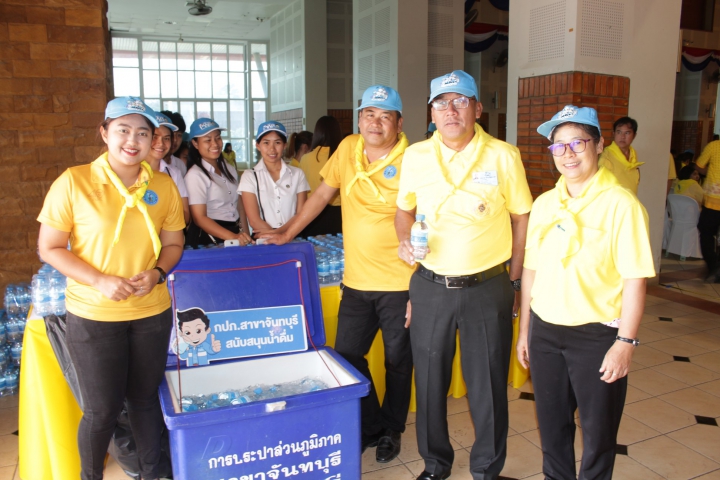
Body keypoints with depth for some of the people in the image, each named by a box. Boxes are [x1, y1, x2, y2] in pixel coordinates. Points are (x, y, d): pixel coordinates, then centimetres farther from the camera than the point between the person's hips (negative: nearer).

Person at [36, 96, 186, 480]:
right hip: (93, 315, -2)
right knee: (101, 409, 9)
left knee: (145, 398, 16)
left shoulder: (164, 187, -2)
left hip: (152, 311, 3)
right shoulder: (73, 182, -11)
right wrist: (99, 280, -20)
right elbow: (49, 248, -7)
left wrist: (157, 273, -13)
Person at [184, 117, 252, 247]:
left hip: (236, 231, 5)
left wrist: (246, 236, 1)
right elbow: (200, 218, -13)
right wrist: (233, 237, -24)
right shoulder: (195, 175, -8)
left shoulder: (229, 169, 12)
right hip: (209, 240, -5)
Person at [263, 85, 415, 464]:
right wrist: (287, 233, 14)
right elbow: (322, 195, 13)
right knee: (347, 357, 11)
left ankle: (391, 429, 36)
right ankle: (369, 425, 34)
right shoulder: (348, 149, 2)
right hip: (356, 280, 5)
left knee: (398, 361, 13)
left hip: (400, 285, -4)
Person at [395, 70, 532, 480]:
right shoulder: (416, 156, 1)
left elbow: (521, 219, 1)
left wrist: (515, 283, 1)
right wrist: (405, 240, -7)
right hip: (431, 286, 3)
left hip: (488, 288, -2)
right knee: (430, 380, 15)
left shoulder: (504, 156, -6)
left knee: (488, 384, 10)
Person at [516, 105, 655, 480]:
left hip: (597, 334, -4)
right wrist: (524, 330, 12)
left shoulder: (620, 203, -11)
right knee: (551, 424, 18)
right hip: (544, 330, 5)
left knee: (598, 431, 12)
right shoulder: (544, 203, 5)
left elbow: (635, 279, -13)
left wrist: (625, 341, -16)